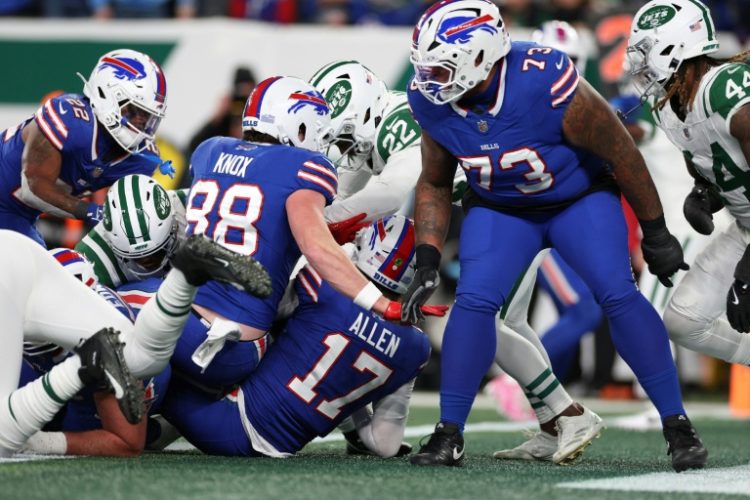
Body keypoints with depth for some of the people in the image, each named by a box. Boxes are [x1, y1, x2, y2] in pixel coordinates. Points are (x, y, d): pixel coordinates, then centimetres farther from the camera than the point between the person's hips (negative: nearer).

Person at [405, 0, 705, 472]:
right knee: (473, 301, -18)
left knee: (619, 295, -19)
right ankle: (449, 434, -6)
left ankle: (678, 427, -8)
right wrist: (427, 261, -11)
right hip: (500, 210, 3)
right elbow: (435, 185, 0)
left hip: (580, 199, -3)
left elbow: (621, 153, -20)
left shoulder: (548, 85, -35)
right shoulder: (433, 102, -20)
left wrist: (655, 234, -11)